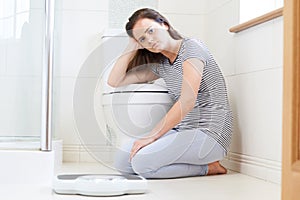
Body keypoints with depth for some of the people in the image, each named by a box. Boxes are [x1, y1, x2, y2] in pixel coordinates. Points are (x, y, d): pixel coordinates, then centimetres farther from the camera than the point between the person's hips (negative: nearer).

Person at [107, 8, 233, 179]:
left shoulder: (191, 47, -8)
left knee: (142, 161, -24)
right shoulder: (160, 65, 15)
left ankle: (207, 167, -5)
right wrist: (132, 47, 9)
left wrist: (152, 136, -20)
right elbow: (115, 81, 15)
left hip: (210, 133, -8)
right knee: (122, 161, -6)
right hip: (182, 132, 8)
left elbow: (187, 101, -20)